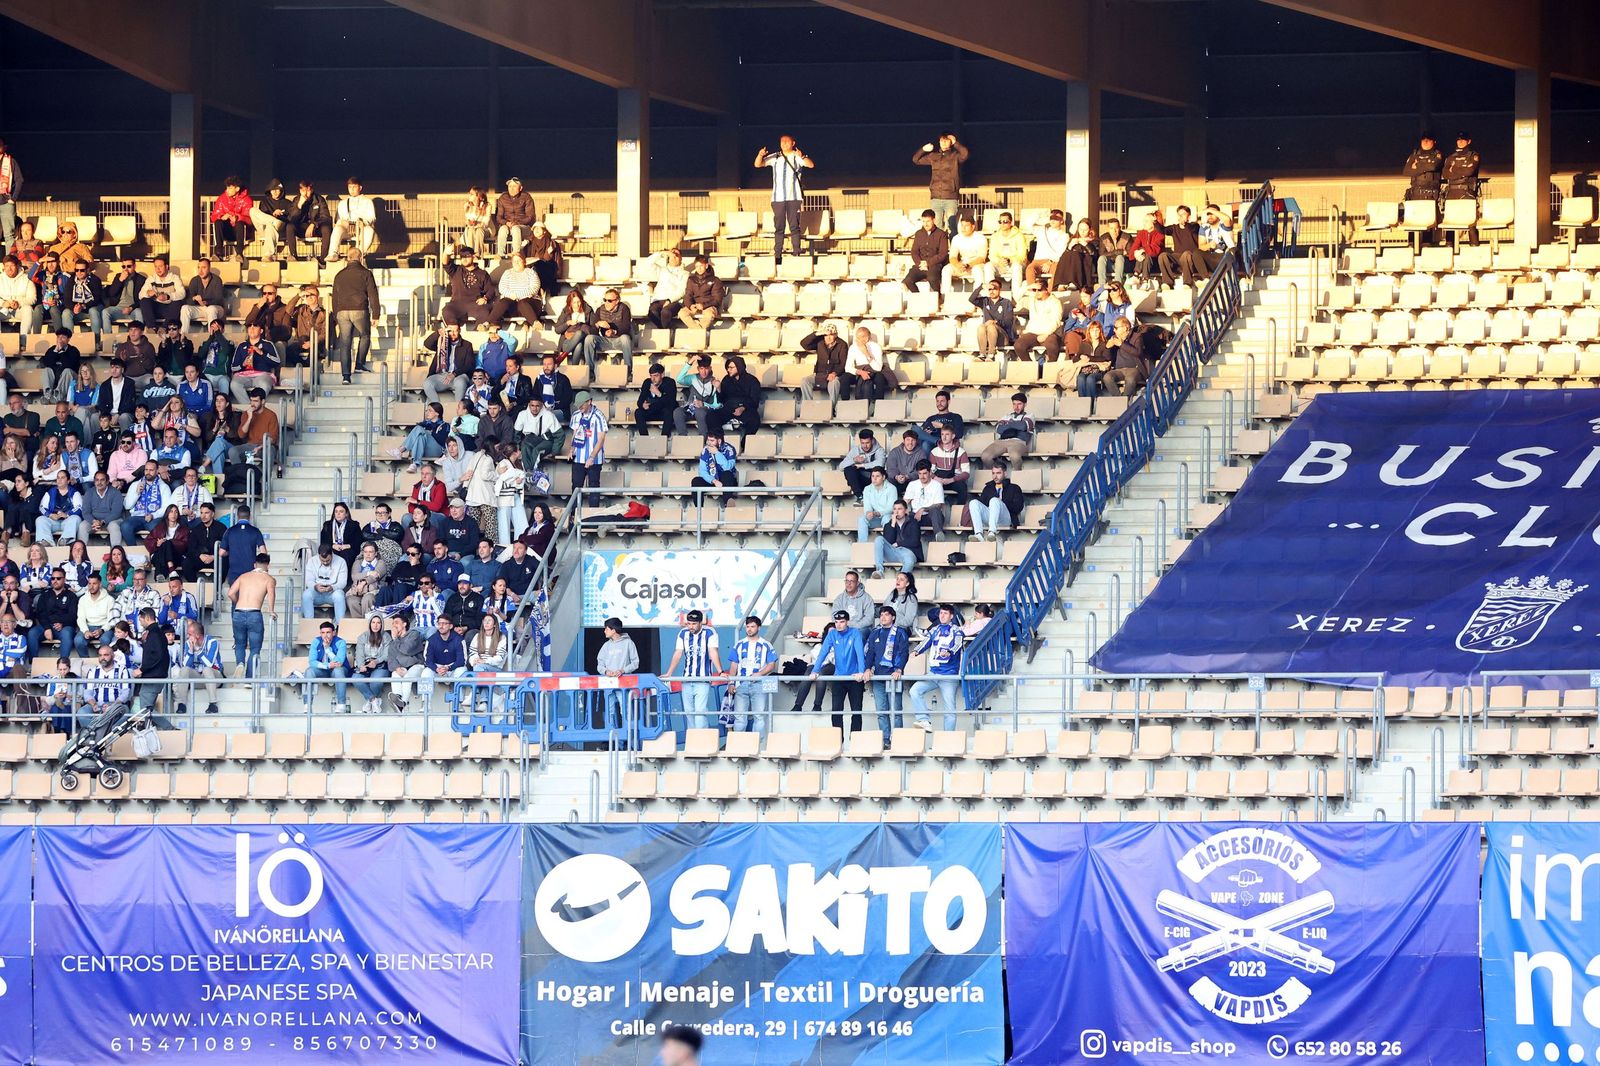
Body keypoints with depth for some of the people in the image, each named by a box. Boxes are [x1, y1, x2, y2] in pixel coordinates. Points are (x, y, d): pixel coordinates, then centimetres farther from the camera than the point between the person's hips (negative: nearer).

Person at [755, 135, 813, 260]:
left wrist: (802, 156, -33)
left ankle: (796, 253, -1)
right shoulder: (775, 157, 9)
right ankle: (777, 255, 2)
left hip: (794, 197, -2)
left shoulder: (798, 157, 3)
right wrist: (760, 155, -20)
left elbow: (811, 165, -13)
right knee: (778, 227, 1)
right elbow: (758, 165, 2)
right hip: (778, 197, 2)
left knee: (795, 226, -2)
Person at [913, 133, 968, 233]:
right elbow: (915, 159, 19)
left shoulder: (955, 156, 2)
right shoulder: (933, 156, 13)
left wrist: (955, 143, -7)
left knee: (951, 226, -10)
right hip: (936, 198, 4)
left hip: (951, 199, -4)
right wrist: (923, 149, 2)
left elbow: (964, 154, -20)